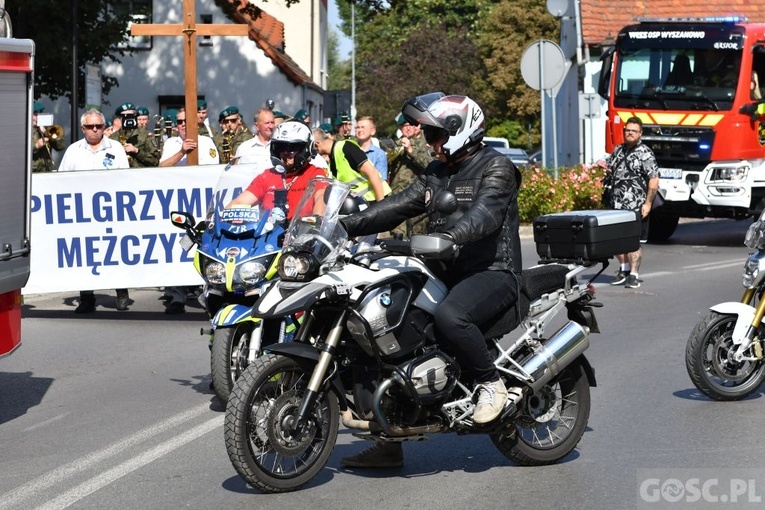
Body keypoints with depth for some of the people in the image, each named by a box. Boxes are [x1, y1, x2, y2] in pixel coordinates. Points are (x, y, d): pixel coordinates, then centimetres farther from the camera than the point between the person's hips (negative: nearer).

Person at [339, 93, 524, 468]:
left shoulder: (496, 168, -7)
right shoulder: (436, 174, 19)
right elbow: (397, 206, 10)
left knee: (449, 317, -39)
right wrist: (348, 225, -4)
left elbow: (485, 212, -25)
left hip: (492, 272, -9)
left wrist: (450, 236, -44)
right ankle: (387, 441, 5)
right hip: (445, 275, 9)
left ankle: (493, 385, -14)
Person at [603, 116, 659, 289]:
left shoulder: (645, 153, -7)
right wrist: (605, 172, 2)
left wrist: (648, 203, -16)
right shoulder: (618, 150, 15)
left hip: (635, 207, -6)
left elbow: (654, 180, -11)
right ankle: (624, 269, 28)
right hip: (616, 205, 7)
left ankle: (633, 275, 4)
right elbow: (609, 171, 27)